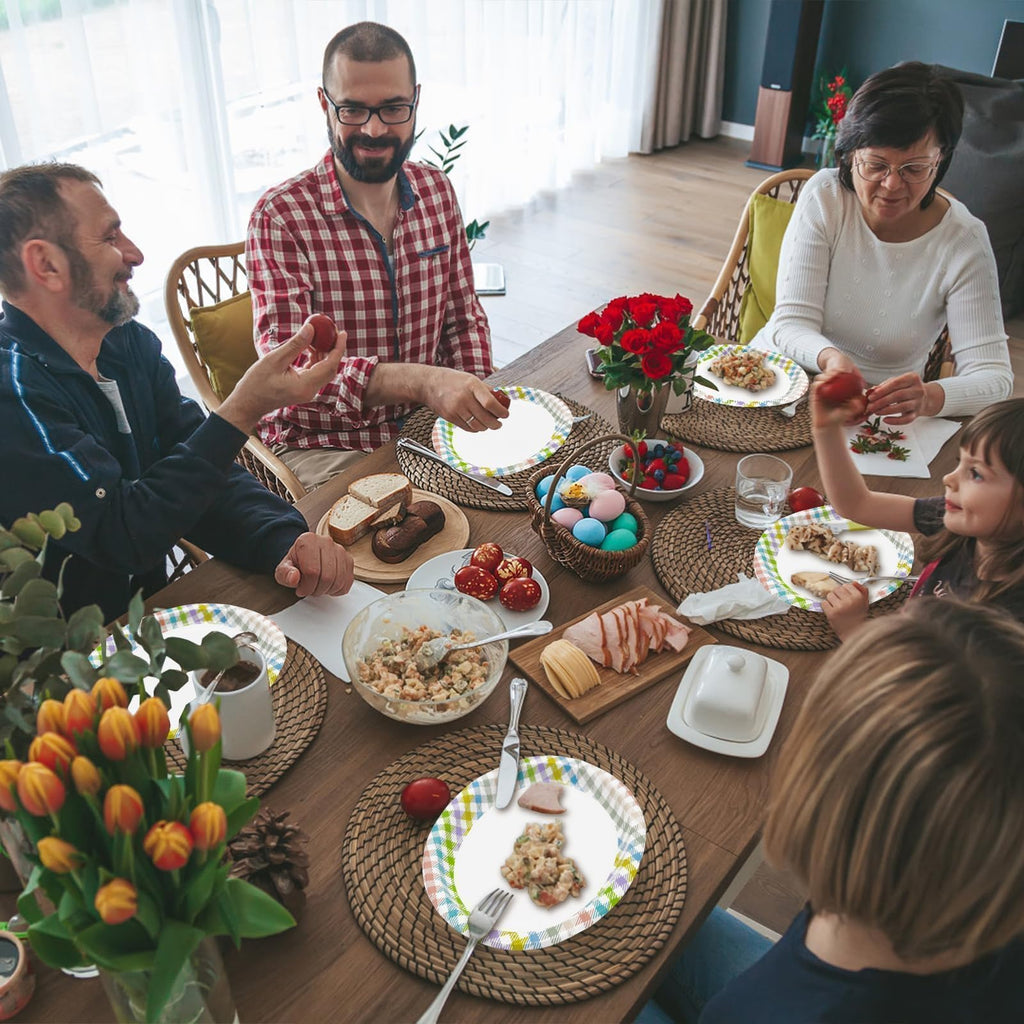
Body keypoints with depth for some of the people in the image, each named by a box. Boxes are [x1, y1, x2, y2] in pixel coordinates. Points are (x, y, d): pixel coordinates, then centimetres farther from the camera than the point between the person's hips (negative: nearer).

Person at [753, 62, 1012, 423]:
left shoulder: (964, 241, -11)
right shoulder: (824, 197, -9)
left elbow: (993, 376, -14)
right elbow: (791, 323, -13)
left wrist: (929, 397, -38)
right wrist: (830, 359, -37)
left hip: (882, 410, 4)